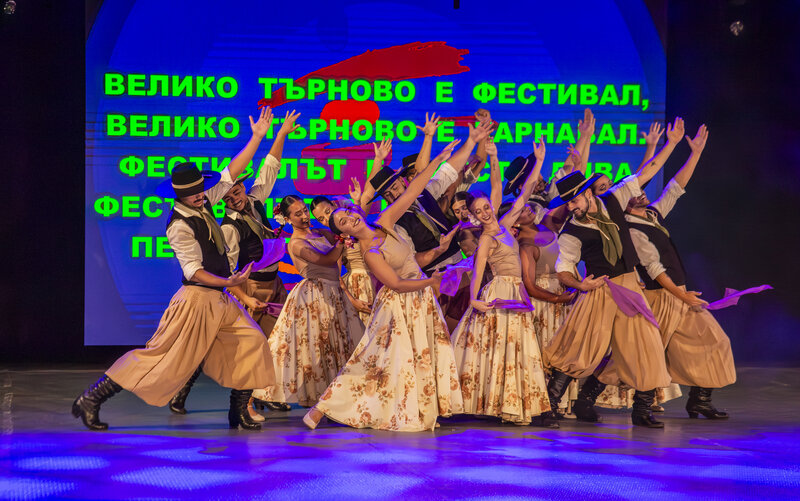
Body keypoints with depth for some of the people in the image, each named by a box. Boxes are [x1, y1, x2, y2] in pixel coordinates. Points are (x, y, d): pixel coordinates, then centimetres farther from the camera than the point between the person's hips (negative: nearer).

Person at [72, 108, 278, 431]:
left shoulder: (203, 204, 6)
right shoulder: (179, 226, -17)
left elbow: (231, 173, 10)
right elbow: (192, 269, -21)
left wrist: (257, 137, 8)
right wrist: (228, 282, -31)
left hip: (219, 299, 9)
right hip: (197, 298, -9)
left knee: (250, 342, 3)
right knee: (162, 356, -8)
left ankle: (239, 413, 11)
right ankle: (91, 400, -3)